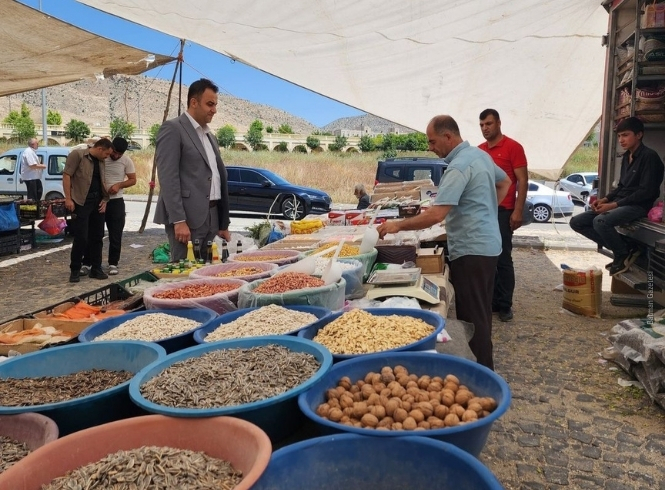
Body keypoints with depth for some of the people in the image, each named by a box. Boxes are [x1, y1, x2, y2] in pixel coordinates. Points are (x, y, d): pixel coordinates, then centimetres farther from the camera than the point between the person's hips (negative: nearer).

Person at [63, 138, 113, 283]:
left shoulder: (101, 162, 16)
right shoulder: (77, 155, -5)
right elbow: (67, 175, -10)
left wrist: (104, 200, 8)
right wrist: (68, 198, -16)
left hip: (98, 202, 7)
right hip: (81, 202, -7)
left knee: (97, 237, 10)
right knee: (81, 237, -6)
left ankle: (96, 269, 19)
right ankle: (75, 270, 8)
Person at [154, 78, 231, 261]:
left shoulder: (210, 135, 20)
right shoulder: (173, 129, -5)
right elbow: (168, 178, -14)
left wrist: (224, 223, 16)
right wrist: (179, 220, -21)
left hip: (210, 218, 8)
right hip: (186, 218, -8)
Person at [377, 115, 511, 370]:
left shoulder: (458, 167, -20)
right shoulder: (480, 154, 10)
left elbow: (436, 214, -28)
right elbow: (505, 182, 26)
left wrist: (399, 224, -19)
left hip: (471, 250, -10)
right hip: (486, 244, 10)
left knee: (472, 317, 0)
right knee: (480, 314, 19)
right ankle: (483, 366, 32)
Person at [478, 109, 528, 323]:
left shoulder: (513, 147, -4)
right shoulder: (478, 151, 12)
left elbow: (522, 181, -7)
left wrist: (518, 211, -13)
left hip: (503, 211, -5)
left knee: (503, 259, 0)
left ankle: (505, 305, 9)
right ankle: (492, 300, 18)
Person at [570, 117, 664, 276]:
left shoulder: (649, 156, -11)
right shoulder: (626, 157, 15)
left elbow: (646, 191, -18)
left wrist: (615, 204, -21)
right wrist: (605, 199, 1)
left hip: (638, 205, -9)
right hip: (619, 203, 9)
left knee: (600, 221, -36)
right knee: (576, 222, -3)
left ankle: (624, 253, -8)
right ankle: (623, 248, 0)